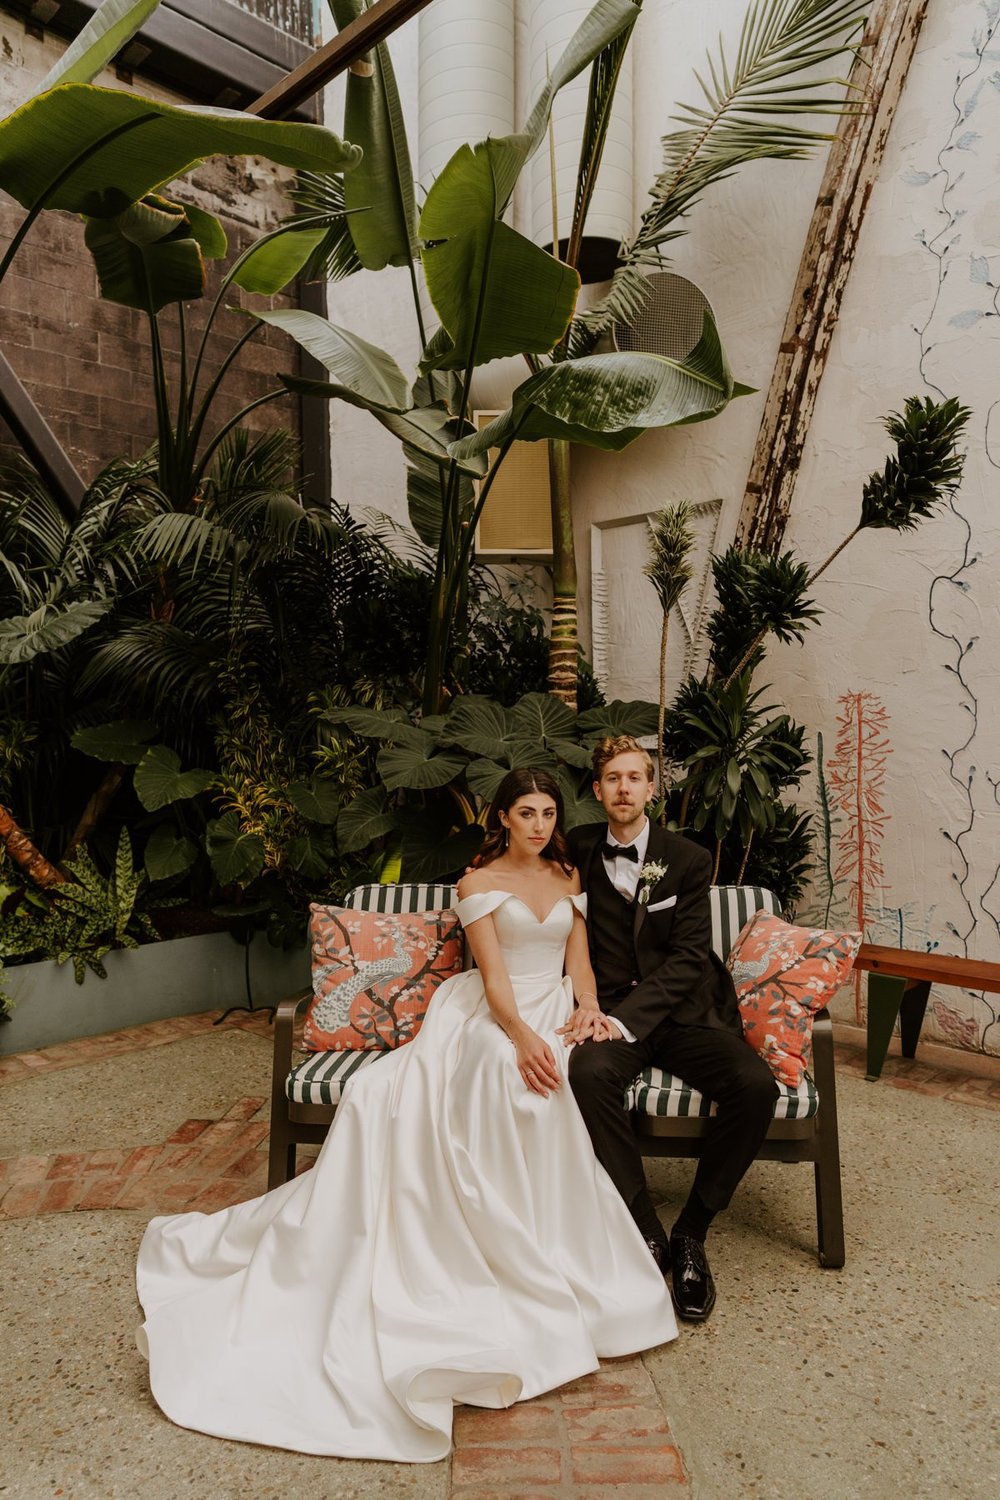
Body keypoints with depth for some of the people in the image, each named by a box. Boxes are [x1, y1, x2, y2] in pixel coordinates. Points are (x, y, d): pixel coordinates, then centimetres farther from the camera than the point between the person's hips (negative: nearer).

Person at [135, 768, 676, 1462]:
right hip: (492, 1015, -1)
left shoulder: (570, 877, 15)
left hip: (555, 1013, 1)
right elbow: (493, 974, -9)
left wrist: (589, 1007, -13)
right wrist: (520, 1033, -28)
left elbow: (579, 959, 11)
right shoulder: (479, 883, 3)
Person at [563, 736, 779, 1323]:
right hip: (611, 1011, 0)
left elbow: (688, 959, -7)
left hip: (683, 1011, 0)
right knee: (588, 1073, -33)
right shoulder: (580, 850, 6)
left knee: (756, 1085, -26)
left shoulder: (690, 860, 1)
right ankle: (648, 1234, -17)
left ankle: (691, 1233, -6)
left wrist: (625, 1018, -21)